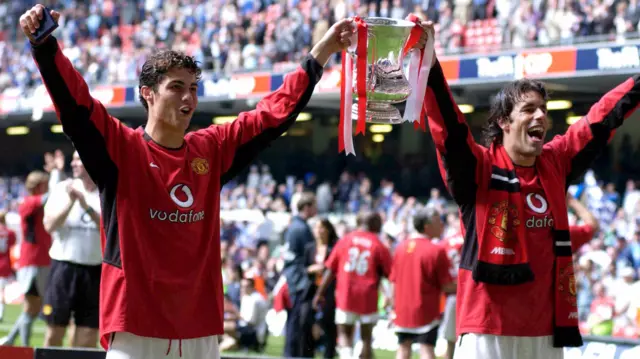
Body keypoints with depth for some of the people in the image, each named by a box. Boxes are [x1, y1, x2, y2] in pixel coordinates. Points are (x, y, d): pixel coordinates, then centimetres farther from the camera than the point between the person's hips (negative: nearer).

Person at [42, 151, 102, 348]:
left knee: (89, 333, 1)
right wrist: (70, 201, -15)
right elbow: (49, 225, -5)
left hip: (95, 270, 0)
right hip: (64, 265, 0)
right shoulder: (62, 189, 3)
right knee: (55, 329, 1)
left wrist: (87, 206, -18)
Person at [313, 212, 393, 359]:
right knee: (366, 338, 11)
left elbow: (330, 270, 4)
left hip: (345, 297, 1)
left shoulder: (345, 240, 4)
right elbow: (391, 274, -3)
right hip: (368, 298, -1)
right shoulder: (379, 246, -2)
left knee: (344, 334, 8)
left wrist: (320, 293, 9)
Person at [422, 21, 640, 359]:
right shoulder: (479, 168, -4)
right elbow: (447, 125, -19)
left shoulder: (555, 164, 11)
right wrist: (429, 63, -32)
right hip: (488, 329, -6)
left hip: (545, 329, 6)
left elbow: (603, 118, 18)